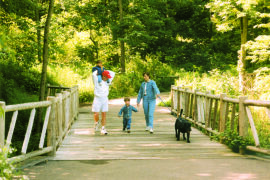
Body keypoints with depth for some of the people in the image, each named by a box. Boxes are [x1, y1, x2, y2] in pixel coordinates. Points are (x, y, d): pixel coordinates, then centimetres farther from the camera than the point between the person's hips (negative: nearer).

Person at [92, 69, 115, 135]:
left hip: (105, 99, 4)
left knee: (104, 114, 0)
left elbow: (113, 73, 16)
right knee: (96, 113, -8)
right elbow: (93, 74, -24)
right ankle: (96, 123, 23)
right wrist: (97, 71, -3)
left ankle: (103, 129, 4)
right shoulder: (97, 81, -5)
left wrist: (104, 70, 12)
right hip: (97, 99, -4)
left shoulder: (107, 82, 10)